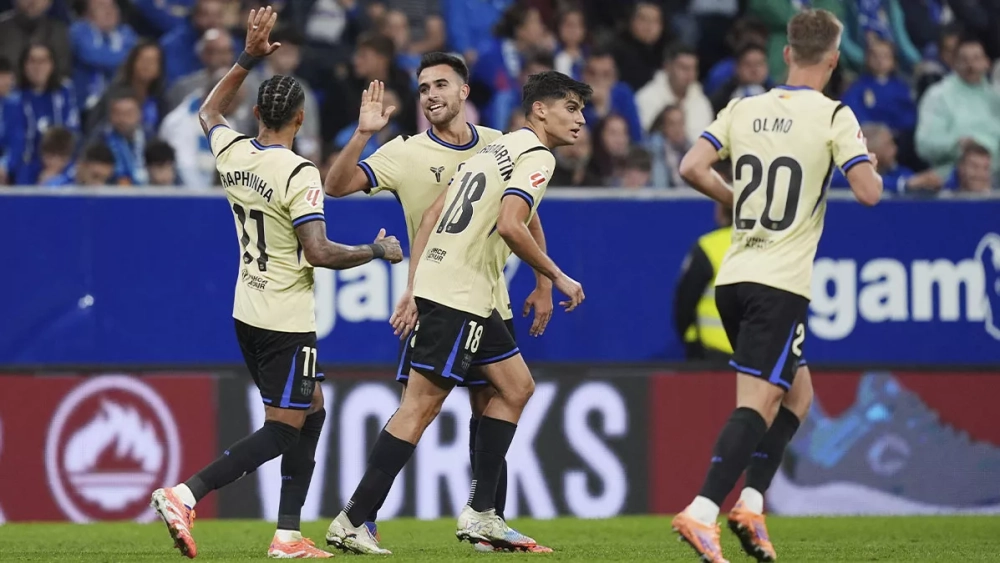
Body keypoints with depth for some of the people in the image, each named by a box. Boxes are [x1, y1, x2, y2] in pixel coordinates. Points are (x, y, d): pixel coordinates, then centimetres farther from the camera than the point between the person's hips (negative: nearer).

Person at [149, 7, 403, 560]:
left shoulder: (232, 152, 1)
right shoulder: (299, 173, -19)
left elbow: (209, 111, 24)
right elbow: (319, 252, -23)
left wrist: (248, 59, 21)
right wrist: (378, 251, -8)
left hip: (248, 315, 8)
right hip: (287, 321, -8)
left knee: (311, 414, 18)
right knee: (282, 432, -4)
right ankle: (185, 494, -18)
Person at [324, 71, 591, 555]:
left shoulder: (494, 149, 20)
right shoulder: (536, 156, -7)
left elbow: (431, 216, 17)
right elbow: (509, 226, -22)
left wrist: (412, 289, 15)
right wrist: (557, 277, -10)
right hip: (458, 295, -10)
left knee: (516, 386, 16)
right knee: (421, 405, -9)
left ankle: (480, 515, 14)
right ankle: (352, 523, -10)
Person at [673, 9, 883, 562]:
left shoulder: (743, 110, 9)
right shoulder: (834, 117, -6)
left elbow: (692, 168, 1)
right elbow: (869, 192, -13)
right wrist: (873, 166, 10)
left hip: (733, 278, 6)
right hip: (781, 284, -6)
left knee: (797, 392, 20)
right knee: (758, 402, -10)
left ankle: (750, 501, 8)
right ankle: (702, 512, -24)